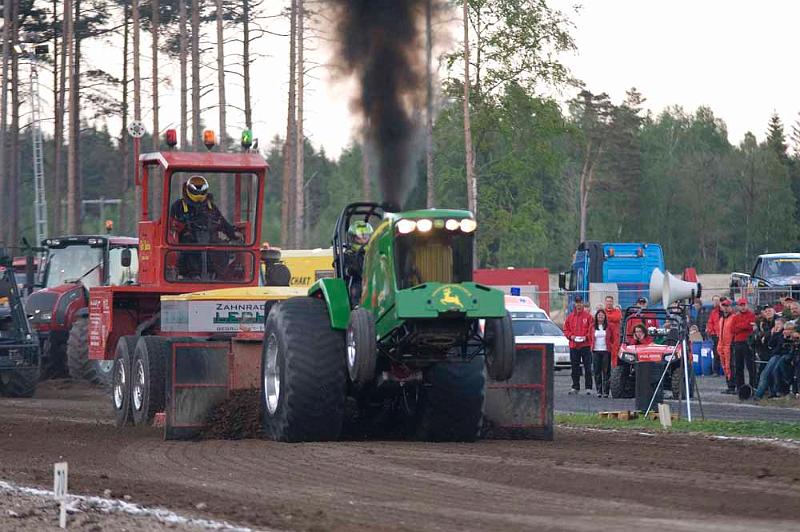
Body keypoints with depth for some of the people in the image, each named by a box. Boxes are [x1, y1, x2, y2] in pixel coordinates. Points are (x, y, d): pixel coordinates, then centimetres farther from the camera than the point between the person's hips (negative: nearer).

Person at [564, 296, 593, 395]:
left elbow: (591, 330, -1)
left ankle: (588, 387, 1)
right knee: (575, 368, 7)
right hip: (573, 345, 3)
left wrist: (586, 337, -15)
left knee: (587, 367, -3)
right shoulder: (570, 316, 9)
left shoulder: (587, 316, 1)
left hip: (585, 345, -3)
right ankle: (575, 387, 14)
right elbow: (566, 329, 12)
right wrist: (571, 336, -6)